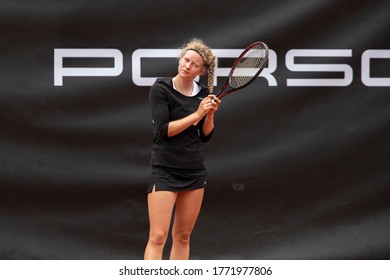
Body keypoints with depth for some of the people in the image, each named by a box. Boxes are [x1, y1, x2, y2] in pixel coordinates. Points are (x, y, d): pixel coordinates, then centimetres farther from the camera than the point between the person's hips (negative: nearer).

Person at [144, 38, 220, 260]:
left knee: (183, 236, 9)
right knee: (158, 237, -12)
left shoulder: (204, 94, 6)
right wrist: (196, 114, -18)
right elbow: (163, 130, -15)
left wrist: (210, 114, -9)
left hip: (195, 172, 5)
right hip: (165, 172, -5)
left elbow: (205, 136, 9)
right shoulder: (161, 89, -8)